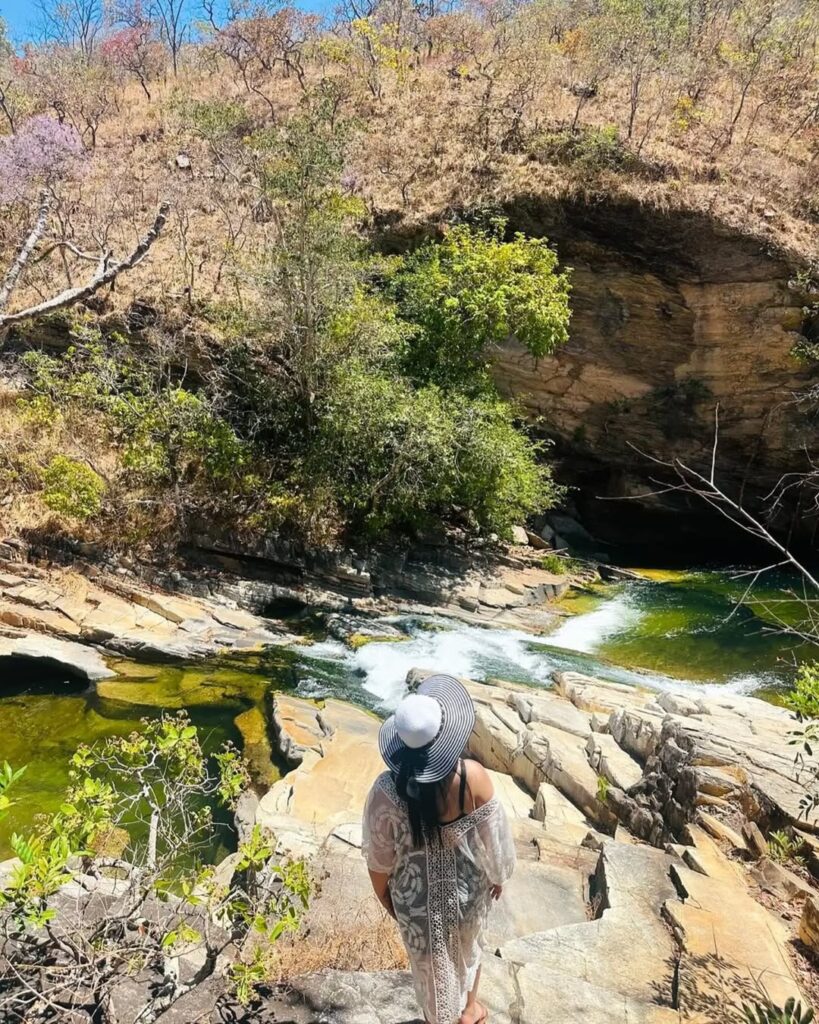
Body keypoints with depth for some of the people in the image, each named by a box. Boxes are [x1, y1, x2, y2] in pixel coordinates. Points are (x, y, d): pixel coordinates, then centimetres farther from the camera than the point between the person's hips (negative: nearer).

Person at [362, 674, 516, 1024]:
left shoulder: (386, 792, -33)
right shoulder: (474, 776, -31)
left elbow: (379, 857, -16)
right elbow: (492, 835, -13)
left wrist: (383, 893, 5)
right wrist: (497, 875, 7)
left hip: (419, 895, -1)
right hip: (468, 885, 2)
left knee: (432, 963, 29)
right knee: (467, 944, 34)